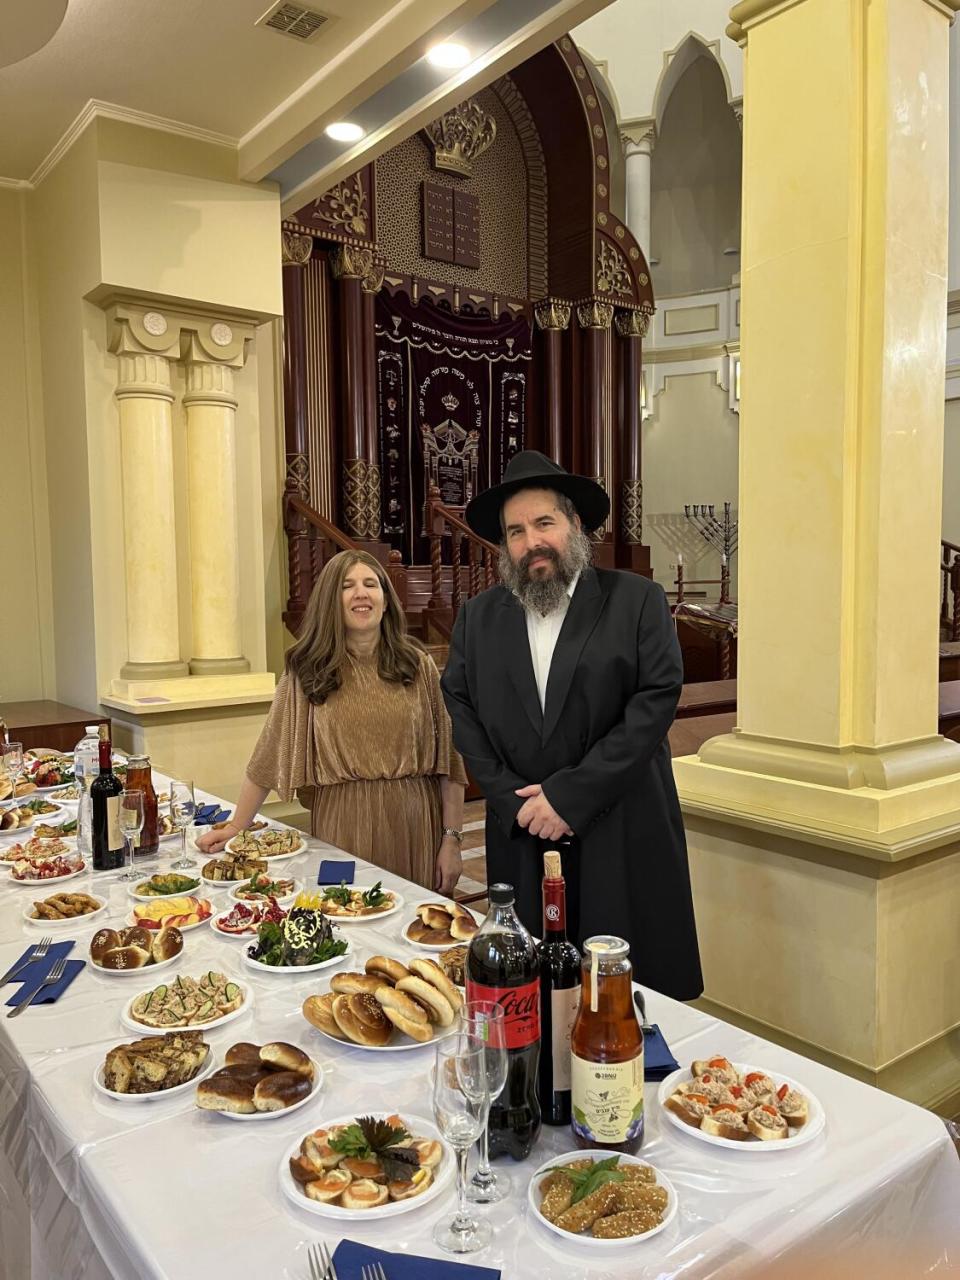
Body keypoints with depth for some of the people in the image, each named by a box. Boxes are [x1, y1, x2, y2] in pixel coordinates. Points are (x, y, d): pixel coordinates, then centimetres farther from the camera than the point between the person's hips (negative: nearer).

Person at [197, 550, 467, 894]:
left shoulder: (418, 665, 0)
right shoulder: (306, 672, -1)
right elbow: (268, 756, 2)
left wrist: (452, 839, -3)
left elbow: (447, 754, 0)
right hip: (342, 827, 0)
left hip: (414, 826, 1)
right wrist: (236, 826, -1)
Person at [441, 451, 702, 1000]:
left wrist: (569, 795, -14)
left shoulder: (638, 600, -2)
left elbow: (657, 701, -10)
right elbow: (461, 712, 4)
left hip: (624, 837, -2)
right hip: (520, 837, 3)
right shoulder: (479, 617, 8)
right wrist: (516, 802, -8)